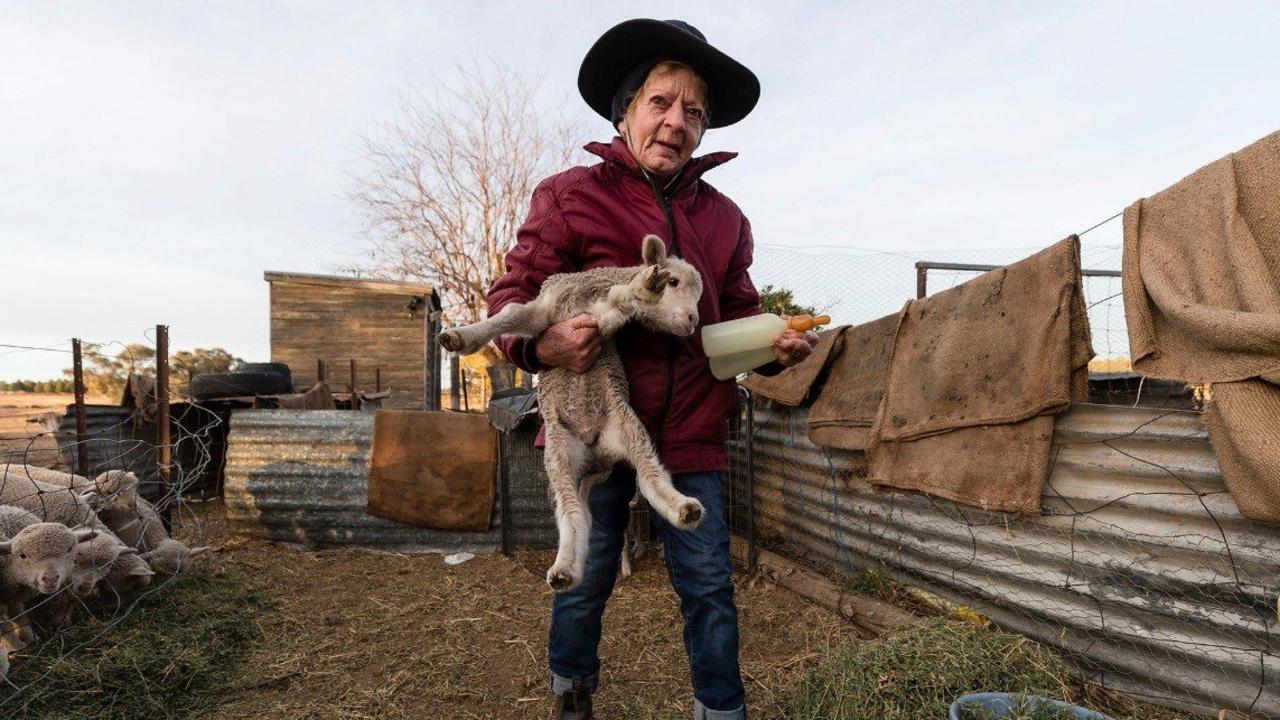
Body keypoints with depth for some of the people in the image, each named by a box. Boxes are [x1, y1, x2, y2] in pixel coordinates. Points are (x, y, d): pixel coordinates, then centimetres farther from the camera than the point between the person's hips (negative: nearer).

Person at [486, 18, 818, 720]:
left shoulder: (723, 217, 9)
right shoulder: (570, 196, -3)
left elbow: (737, 314, 17)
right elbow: (510, 293, -3)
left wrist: (774, 344, -5)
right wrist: (540, 344, -24)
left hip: (691, 433, 3)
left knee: (709, 585, 7)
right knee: (586, 579, 14)